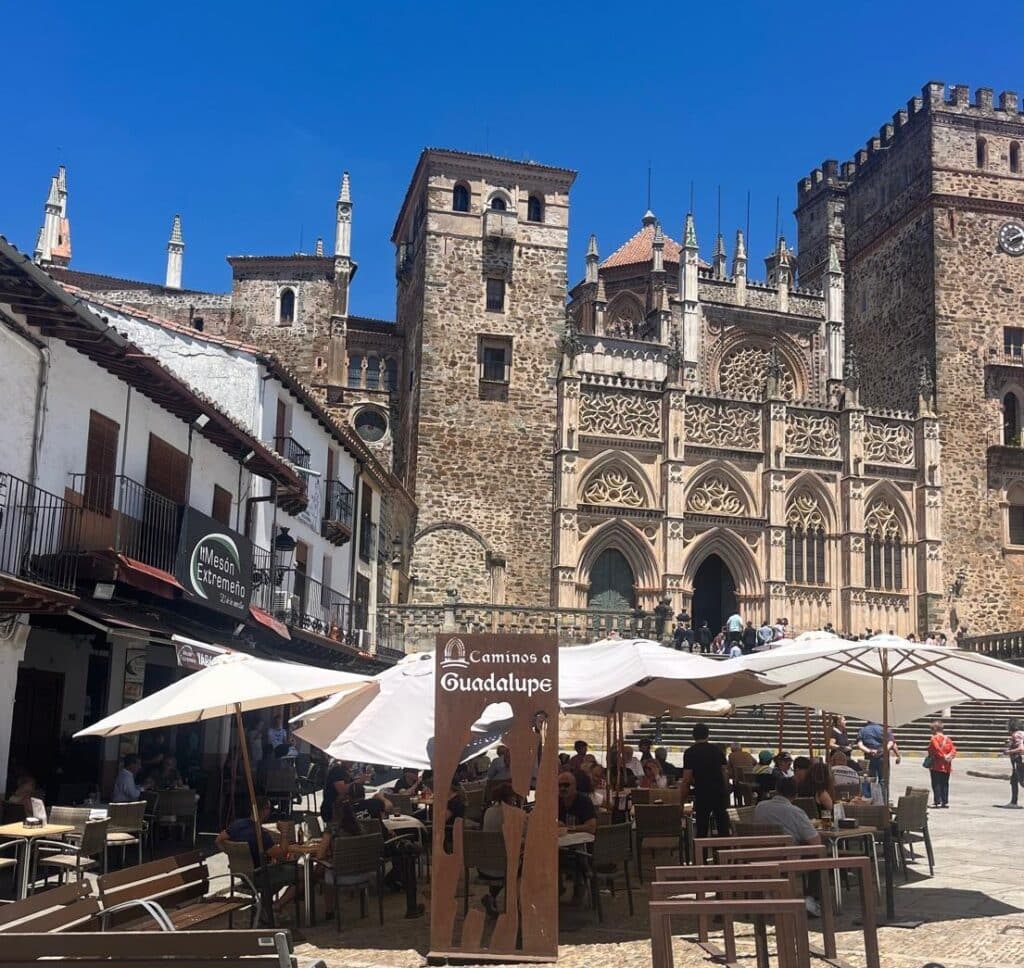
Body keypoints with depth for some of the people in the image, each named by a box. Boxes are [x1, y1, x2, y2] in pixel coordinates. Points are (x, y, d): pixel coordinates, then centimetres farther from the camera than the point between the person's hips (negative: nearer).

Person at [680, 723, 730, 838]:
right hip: (720, 793, 4)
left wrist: (681, 799, -1)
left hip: (702, 795, -3)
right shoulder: (718, 750, 7)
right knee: (723, 830, 9)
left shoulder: (690, 753, -5)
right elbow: (725, 772, 8)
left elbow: (687, 779, -8)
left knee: (702, 831, 2)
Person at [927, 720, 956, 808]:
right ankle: (945, 801, 13)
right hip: (946, 767, 6)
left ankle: (937, 801, -3)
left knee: (936, 784, -1)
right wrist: (949, 756, -7)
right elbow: (953, 749, 3)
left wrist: (943, 756, -14)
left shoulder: (934, 738, -10)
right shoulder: (947, 739, 11)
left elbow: (937, 749, -23)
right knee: (944, 784, 12)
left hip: (936, 767, -6)